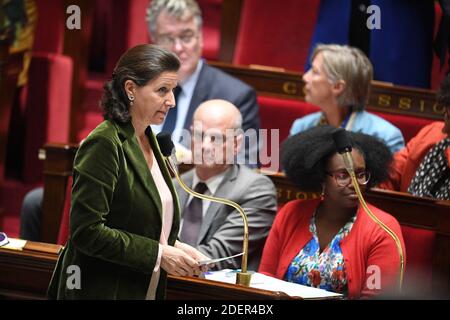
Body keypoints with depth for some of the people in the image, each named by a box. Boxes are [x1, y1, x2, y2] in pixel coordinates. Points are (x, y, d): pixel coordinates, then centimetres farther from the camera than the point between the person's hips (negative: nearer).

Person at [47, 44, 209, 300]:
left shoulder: (148, 140, 10)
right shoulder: (104, 144, -16)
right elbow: (86, 232, -22)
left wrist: (175, 247, 0)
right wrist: (159, 254, -20)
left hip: (146, 289, 8)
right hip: (102, 291, -8)